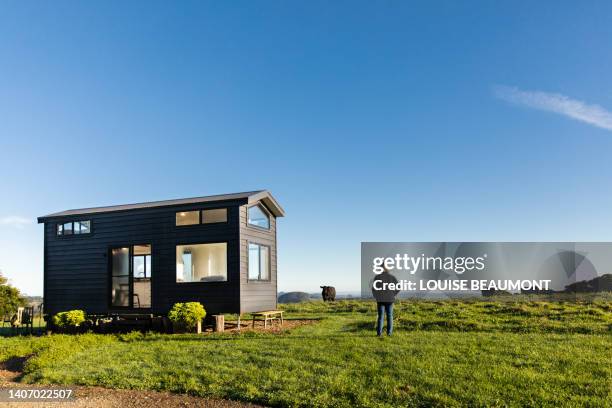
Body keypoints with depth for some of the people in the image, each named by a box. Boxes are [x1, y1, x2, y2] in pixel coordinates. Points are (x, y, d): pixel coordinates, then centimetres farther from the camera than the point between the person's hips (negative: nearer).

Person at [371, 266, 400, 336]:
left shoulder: (378, 277, -5)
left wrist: (376, 296, 7)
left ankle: (379, 332, 0)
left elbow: (373, 288, -7)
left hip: (380, 300, -1)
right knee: (389, 316, 9)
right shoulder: (392, 277, -1)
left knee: (380, 316, 4)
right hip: (390, 300, 1)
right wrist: (393, 295, 7)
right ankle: (389, 332, 6)